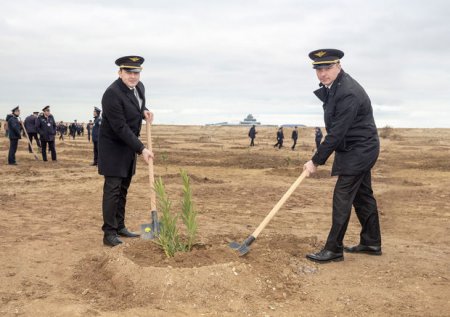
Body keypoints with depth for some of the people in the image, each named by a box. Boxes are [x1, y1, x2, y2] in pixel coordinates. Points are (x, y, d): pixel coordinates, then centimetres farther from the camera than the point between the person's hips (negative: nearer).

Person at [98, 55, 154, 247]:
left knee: (123, 189, 13)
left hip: (129, 146, 8)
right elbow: (120, 128, -25)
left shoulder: (139, 87, 2)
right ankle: (109, 233, -2)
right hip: (113, 147, -8)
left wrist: (144, 111, 1)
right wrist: (141, 149, -26)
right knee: (112, 189, -7)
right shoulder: (112, 94, -24)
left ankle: (119, 227, 22)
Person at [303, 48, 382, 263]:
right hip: (360, 150, 10)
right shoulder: (331, 86, 5)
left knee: (342, 198, -8)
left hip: (358, 151, -10)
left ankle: (333, 249, 0)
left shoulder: (348, 93, -26)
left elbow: (337, 133, -26)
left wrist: (316, 161, -20)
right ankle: (371, 243, 27)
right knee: (363, 196, 16)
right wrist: (318, 157, 12)